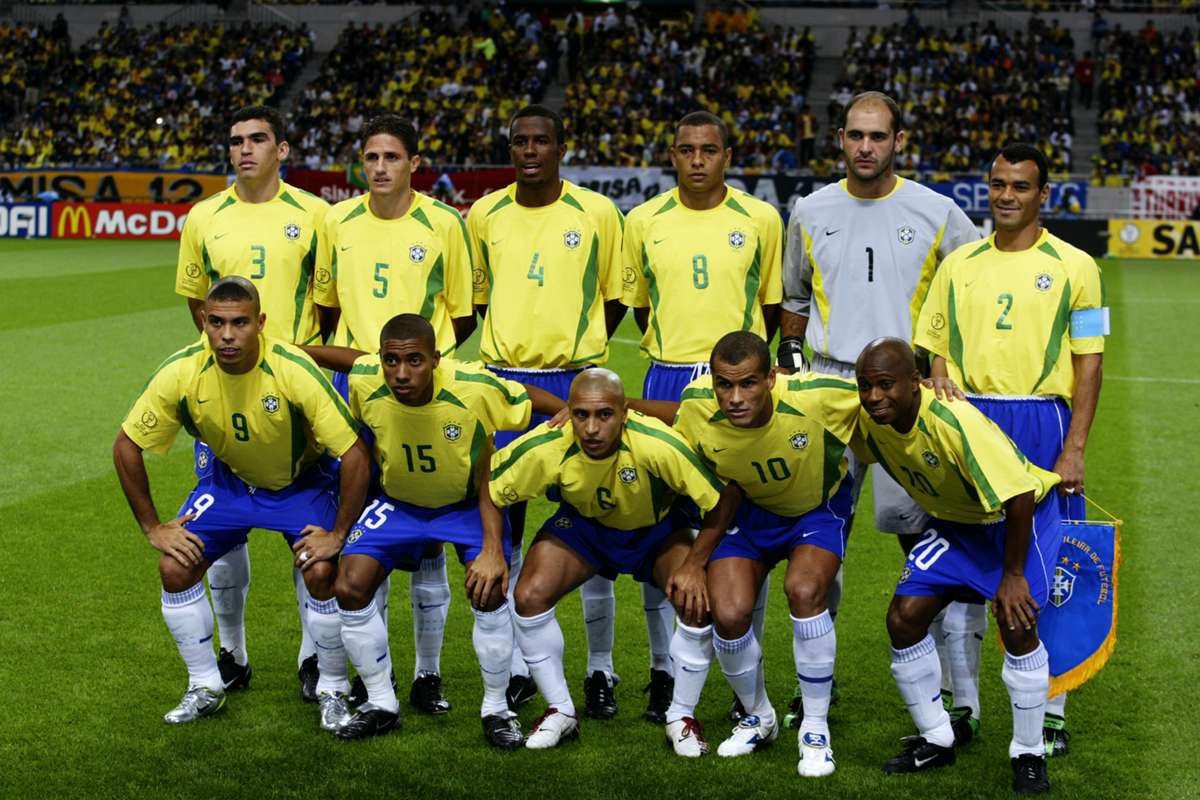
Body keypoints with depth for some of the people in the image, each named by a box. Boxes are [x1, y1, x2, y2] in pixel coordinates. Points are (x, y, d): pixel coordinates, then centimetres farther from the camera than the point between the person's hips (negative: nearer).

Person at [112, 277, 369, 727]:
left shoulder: (294, 370, -34)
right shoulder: (181, 373, -25)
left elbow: (354, 454, -28)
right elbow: (126, 447, -11)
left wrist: (338, 534, -23)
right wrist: (153, 528, -10)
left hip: (303, 480, -3)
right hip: (228, 478, 3)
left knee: (321, 573, -23)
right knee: (175, 568, -11)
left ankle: (333, 690, 2)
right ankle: (205, 688, 11)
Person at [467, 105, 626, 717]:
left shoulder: (597, 213, 0)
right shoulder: (484, 215, 7)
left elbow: (615, 298, 8)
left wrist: (577, 348, -1)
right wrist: (511, 346, 5)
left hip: (575, 383, -2)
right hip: (502, 383, 3)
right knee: (501, 525, 5)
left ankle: (600, 669, 12)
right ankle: (516, 667, 17)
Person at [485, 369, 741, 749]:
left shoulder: (658, 444, -37)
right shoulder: (546, 448, -32)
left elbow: (723, 497, -26)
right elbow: (489, 489, -15)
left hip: (657, 529, -1)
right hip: (582, 525, 2)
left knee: (698, 602, -24)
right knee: (530, 596, -20)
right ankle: (560, 712, 3)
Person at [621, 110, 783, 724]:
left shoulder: (760, 219, 3)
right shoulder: (643, 222, 6)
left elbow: (771, 306, 11)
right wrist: (671, 347, 9)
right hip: (666, 385, 1)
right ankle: (664, 673, 13)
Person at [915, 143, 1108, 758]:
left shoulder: (1073, 266, 1)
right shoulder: (958, 265, 10)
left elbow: (1089, 364, -1)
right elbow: (938, 357, 11)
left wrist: (1073, 449, -9)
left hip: (1042, 424, -2)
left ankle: (1051, 713, 10)